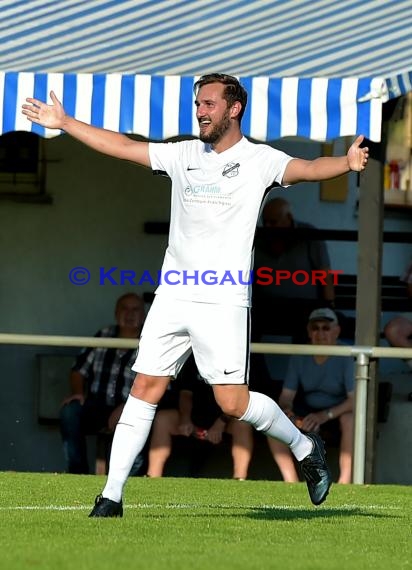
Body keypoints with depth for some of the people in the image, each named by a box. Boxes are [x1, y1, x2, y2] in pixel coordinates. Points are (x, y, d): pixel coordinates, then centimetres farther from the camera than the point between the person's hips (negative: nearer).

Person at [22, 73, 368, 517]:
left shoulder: (259, 160, -3)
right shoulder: (184, 155, 12)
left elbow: (307, 168, -21)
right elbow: (123, 147, 18)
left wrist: (347, 162, -41)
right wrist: (65, 124, 17)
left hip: (224, 301, -5)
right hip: (173, 296, 5)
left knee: (233, 403, -10)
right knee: (145, 388, 1)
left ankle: (305, 448, 16)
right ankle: (111, 496, 4)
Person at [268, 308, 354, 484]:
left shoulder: (345, 358, -18)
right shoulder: (299, 357, -5)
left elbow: (355, 399, -25)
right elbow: (286, 395, -4)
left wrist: (325, 415, -37)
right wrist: (286, 410, -29)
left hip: (338, 413, -4)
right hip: (308, 412, 4)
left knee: (351, 419, -38)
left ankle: (345, 481, -31)